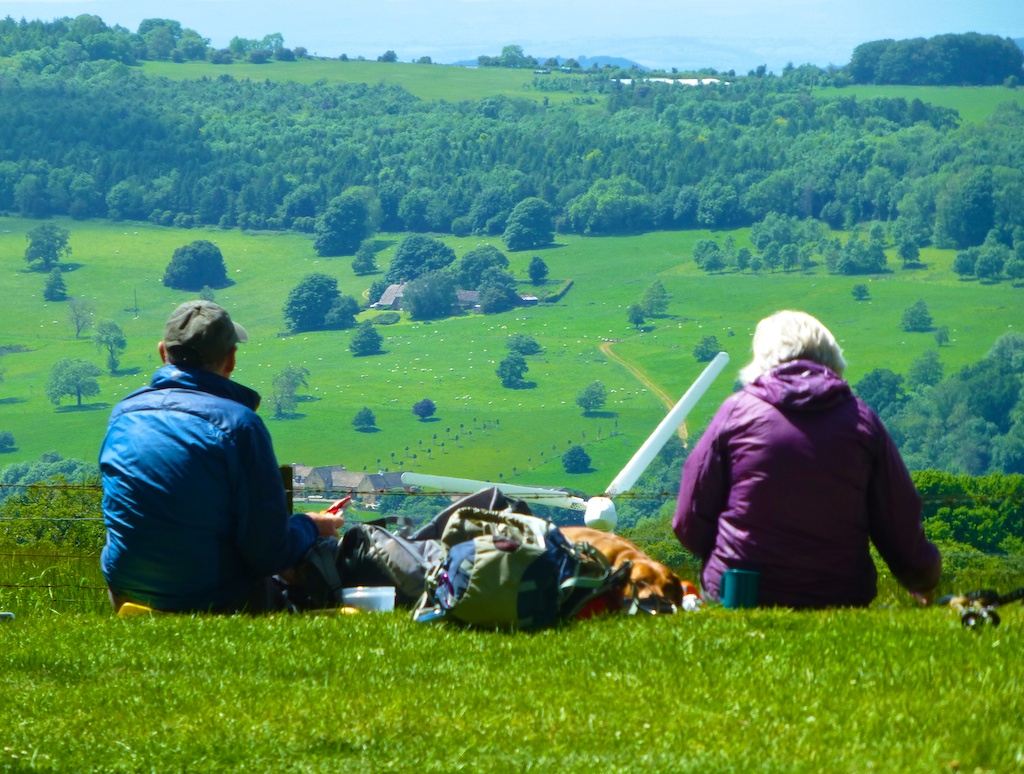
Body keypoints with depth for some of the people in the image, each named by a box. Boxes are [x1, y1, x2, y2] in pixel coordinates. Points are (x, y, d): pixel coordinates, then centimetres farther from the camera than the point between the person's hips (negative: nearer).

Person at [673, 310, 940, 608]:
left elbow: (689, 524, 3)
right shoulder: (862, 419, 5)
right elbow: (902, 530, 6)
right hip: (841, 601, 1)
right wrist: (925, 584, 27)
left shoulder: (737, 410, 2)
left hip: (736, 597, -1)